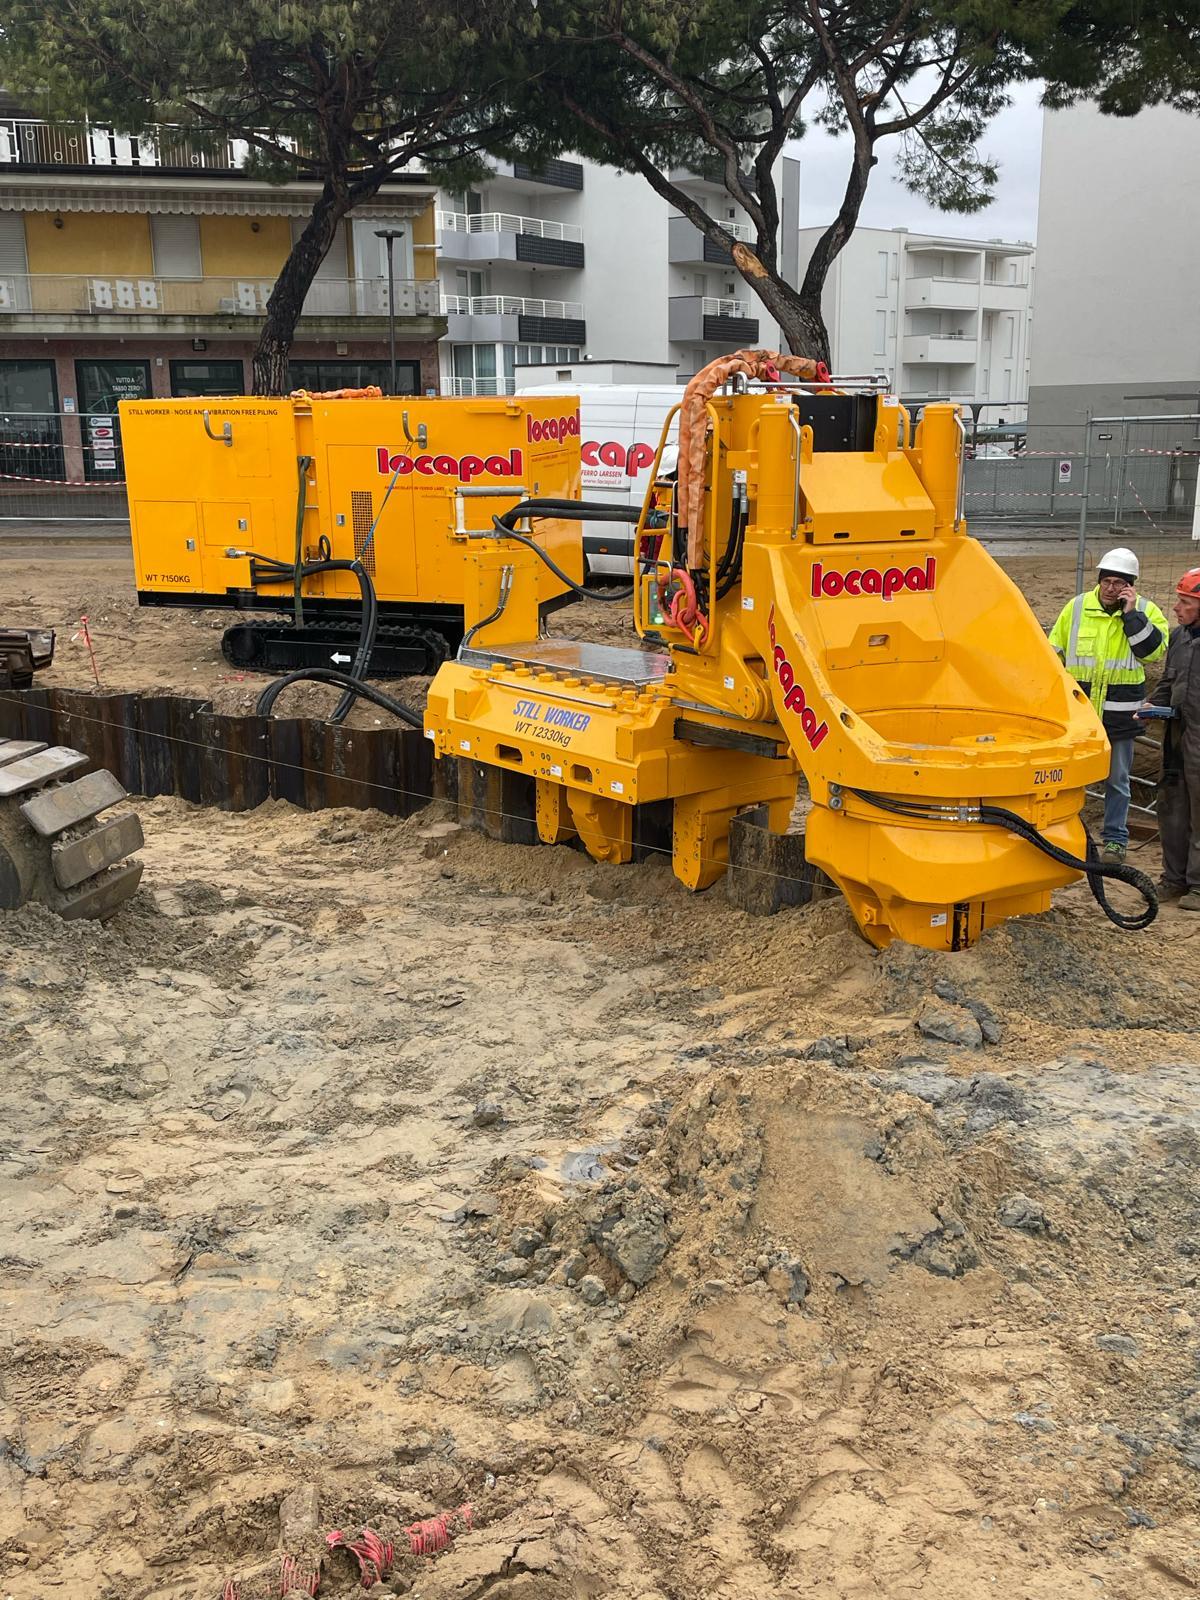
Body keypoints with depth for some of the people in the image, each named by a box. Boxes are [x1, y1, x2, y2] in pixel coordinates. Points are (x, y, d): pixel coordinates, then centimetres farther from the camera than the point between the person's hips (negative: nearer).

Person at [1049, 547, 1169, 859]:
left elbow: (1154, 650, -16)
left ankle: (1116, 838, 20)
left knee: (1117, 778, 9)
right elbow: (1054, 653, 10)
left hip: (1119, 712, -1)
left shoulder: (1145, 611, -1)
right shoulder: (1077, 607, 2)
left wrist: (1132, 614, -19)